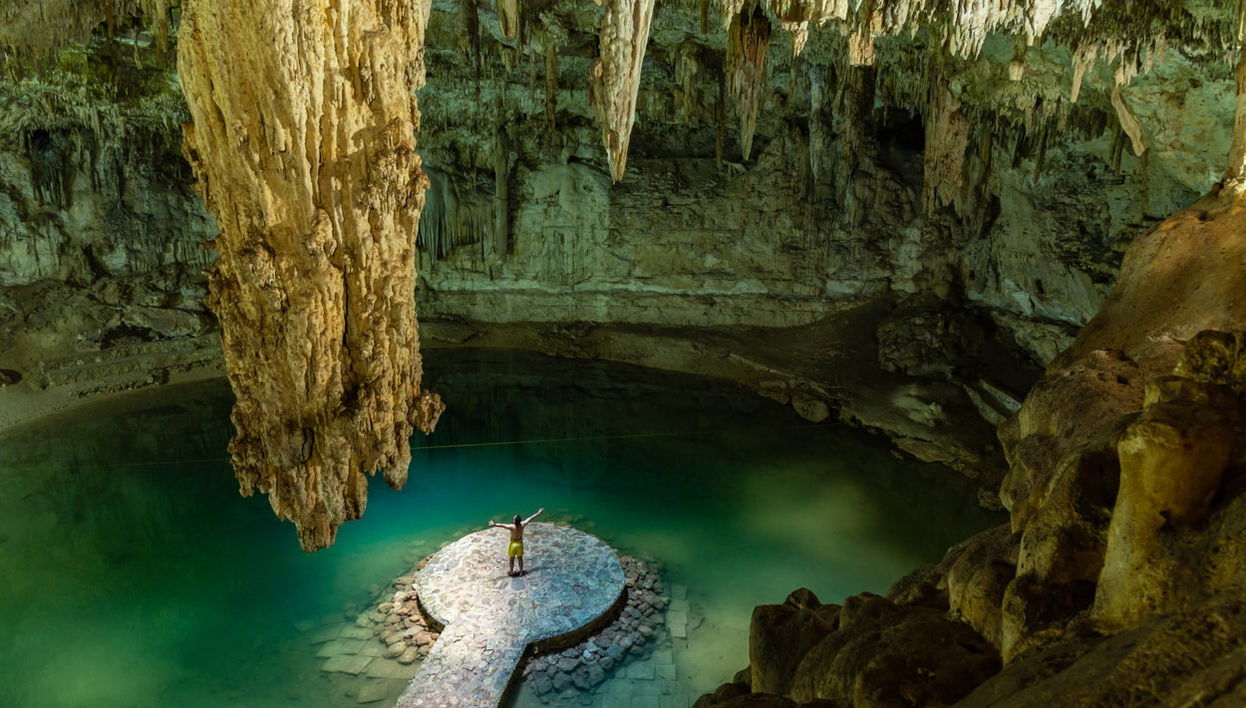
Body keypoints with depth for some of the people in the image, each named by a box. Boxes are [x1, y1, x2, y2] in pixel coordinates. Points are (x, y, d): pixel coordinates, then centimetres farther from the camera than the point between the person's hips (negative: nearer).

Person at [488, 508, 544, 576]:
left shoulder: (512, 527, -31)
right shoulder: (522, 525, -20)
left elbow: (502, 525, -45)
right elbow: (530, 518, -9)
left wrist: (494, 524, -56)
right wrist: (538, 513, 2)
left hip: (513, 544, -3)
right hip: (520, 543, 3)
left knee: (512, 559, 18)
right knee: (520, 558, 21)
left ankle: (511, 572, 35)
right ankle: (521, 572, 36)